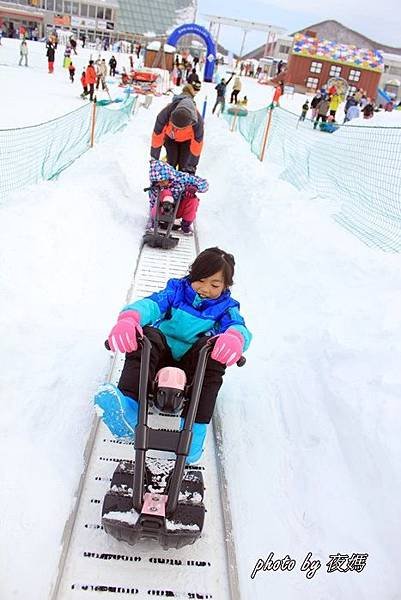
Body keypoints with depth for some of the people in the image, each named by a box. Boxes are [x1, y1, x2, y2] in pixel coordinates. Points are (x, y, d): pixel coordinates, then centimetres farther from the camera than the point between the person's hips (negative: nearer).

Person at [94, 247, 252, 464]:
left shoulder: (226, 307, 7)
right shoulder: (177, 291, 7)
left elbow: (239, 327, -16)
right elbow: (151, 304, -14)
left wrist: (234, 337, -45)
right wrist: (128, 317, -40)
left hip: (195, 365, -1)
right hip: (161, 355, 1)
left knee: (213, 350, -32)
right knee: (146, 335, -29)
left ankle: (195, 427, -41)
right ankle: (129, 409, -49)